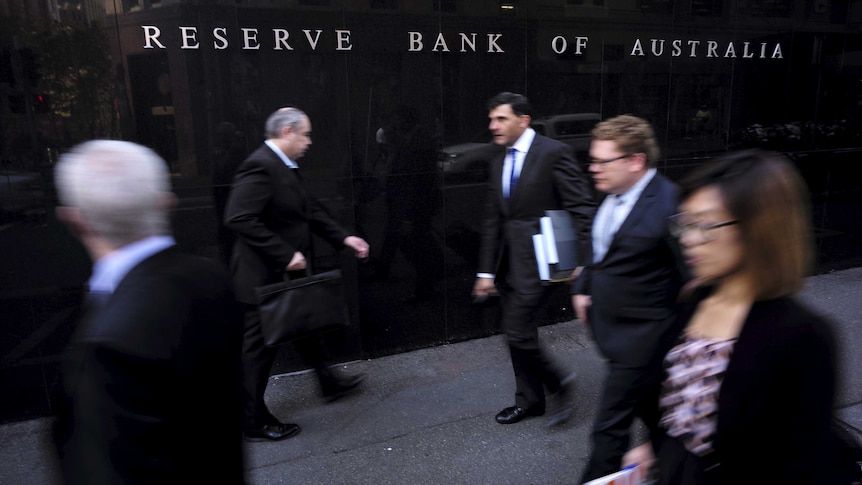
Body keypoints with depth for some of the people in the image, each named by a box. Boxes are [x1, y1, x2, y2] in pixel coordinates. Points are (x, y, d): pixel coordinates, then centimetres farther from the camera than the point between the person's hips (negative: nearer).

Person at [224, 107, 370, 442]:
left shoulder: (286, 167, 9)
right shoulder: (260, 166, -23)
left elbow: (309, 210, 15)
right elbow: (239, 219, -31)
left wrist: (343, 238, 8)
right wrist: (286, 255, -28)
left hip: (289, 274, 10)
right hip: (266, 277, -10)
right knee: (261, 347, 4)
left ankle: (328, 382, 47)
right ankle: (254, 421, 21)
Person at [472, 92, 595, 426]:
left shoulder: (554, 153, -11)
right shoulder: (498, 163, 11)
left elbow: (582, 209, -13)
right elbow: (491, 221, 11)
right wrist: (486, 271, 9)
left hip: (537, 261, -8)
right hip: (508, 264, 8)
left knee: (517, 333, -8)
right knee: (519, 335, 15)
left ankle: (558, 384, 17)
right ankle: (529, 400, 32)